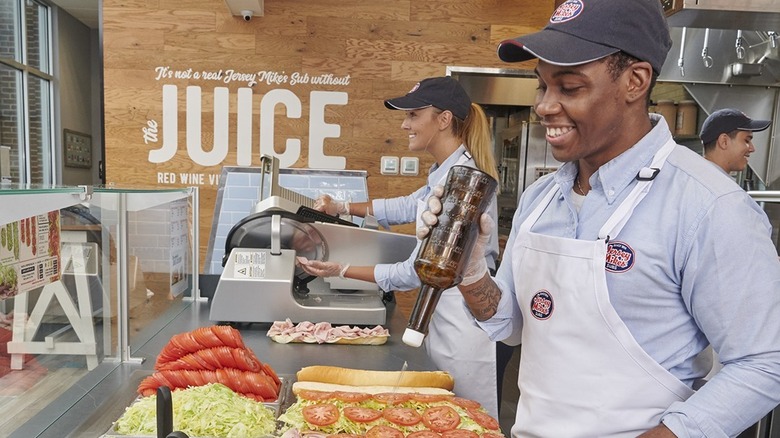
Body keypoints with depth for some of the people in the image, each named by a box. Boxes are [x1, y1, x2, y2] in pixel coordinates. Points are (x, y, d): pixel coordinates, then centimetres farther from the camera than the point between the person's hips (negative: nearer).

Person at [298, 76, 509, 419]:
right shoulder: (444, 173, 6)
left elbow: (417, 273, -21)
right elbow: (411, 206, 24)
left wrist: (342, 270, -11)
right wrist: (343, 207, 21)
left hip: (465, 323, -9)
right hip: (444, 314, 9)